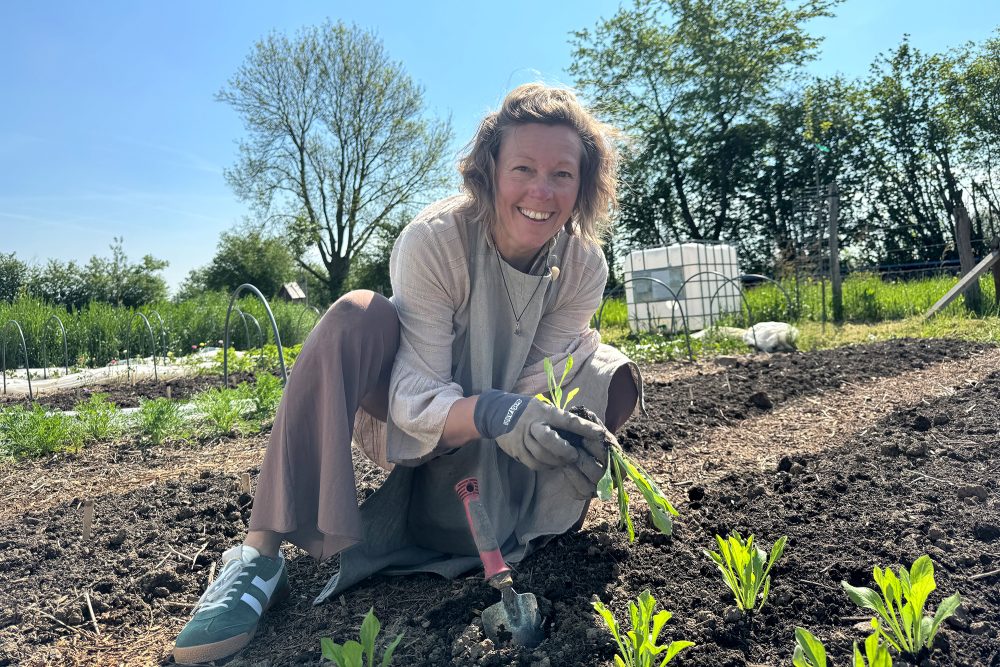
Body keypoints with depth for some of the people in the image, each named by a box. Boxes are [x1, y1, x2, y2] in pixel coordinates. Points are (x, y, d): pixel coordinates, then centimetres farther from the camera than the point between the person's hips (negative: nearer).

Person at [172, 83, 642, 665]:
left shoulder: (584, 266, -18)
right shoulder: (433, 240, -29)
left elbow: (536, 387, -17)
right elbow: (417, 399, -31)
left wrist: (567, 434, -39)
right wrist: (494, 412, -50)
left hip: (488, 442, 3)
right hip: (409, 422, -2)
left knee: (612, 375, -19)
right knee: (355, 317, -33)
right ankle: (260, 556, -30)